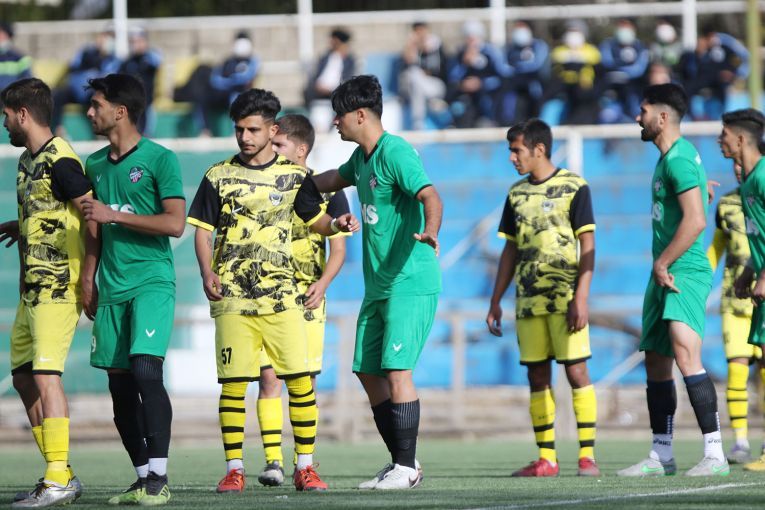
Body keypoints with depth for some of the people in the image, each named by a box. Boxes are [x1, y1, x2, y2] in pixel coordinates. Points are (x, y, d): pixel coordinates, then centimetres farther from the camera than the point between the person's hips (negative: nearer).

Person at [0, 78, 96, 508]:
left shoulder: (60, 161, -15)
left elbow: (92, 219, -17)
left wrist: (87, 279, -21)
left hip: (58, 287, -10)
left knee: (45, 374, -15)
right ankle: (59, 473, 14)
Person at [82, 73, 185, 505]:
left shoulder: (160, 159, -4)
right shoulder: (95, 165, 15)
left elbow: (175, 224, -12)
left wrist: (114, 215, -15)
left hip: (152, 281, -6)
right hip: (112, 289, 7)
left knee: (145, 370, -19)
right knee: (120, 386, 4)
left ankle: (160, 478, -19)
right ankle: (143, 478, 11)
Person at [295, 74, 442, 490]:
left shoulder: (395, 153, -15)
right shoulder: (362, 157, 14)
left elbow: (429, 195, -30)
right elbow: (336, 179, 38)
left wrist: (430, 231, -49)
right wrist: (305, 185, 23)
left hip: (411, 283, -10)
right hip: (378, 285, 10)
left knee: (396, 369, -14)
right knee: (367, 372, 10)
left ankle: (407, 468, -10)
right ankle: (401, 461, 18)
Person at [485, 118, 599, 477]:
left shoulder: (573, 187, -4)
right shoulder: (517, 194, 13)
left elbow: (588, 245, -7)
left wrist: (581, 297, -15)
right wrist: (496, 300, 14)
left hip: (565, 297, -6)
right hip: (529, 299, 6)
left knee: (576, 370, -8)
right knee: (537, 376, 4)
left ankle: (587, 455, -6)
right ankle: (546, 459, 7)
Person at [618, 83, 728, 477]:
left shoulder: (679, 160, -14)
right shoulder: (668, 158, 16)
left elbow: (695, 220, -24)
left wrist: (662, 263, -17)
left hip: (685, 272, -11)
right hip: (665, 275, 11)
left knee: (685, 353, -22)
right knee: (656, 362, 12)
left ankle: (715, 454, -24)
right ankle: (661, 457, 20)